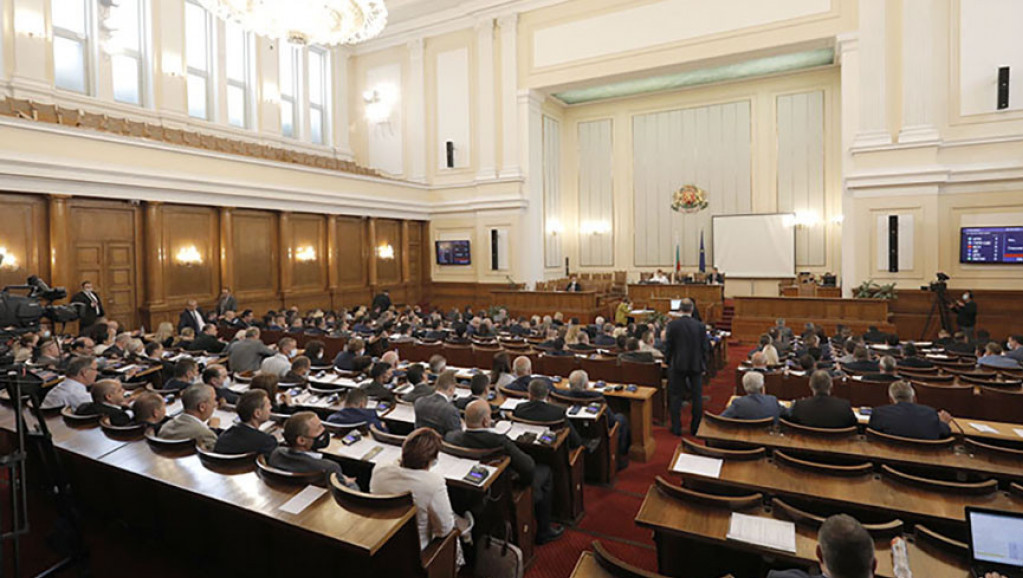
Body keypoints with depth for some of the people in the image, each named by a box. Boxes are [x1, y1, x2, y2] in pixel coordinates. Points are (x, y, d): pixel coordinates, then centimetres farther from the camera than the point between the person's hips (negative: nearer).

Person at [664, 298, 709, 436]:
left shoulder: (673, 325, -9)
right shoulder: (700, 326, -4)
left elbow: (668, 346, -6)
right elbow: (705, 347, 0)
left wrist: (669, 362, 7)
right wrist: (703, 364, 11)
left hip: (678, 365, -1)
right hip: (696, 365, 2)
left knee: (675, 396, 8)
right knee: (697, 397, 11)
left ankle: (676, 428, 11)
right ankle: (696, 428, 17)